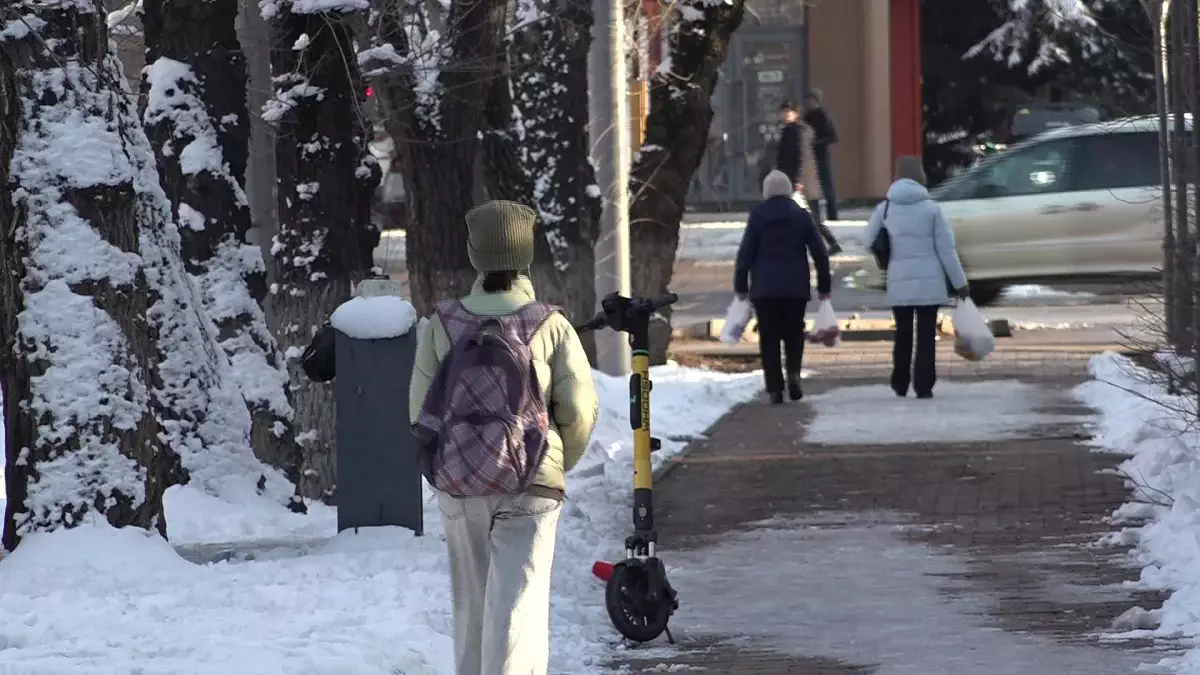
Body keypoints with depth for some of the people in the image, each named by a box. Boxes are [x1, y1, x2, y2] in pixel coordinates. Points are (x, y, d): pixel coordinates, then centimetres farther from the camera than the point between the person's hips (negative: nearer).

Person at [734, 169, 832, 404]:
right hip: (796, 287, 1)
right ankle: (794, 372, -11)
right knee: (794, 333, 13)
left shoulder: (758, 216, -1)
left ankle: (774, 388, -3)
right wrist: (824, 286, 11)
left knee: (769, 338, 3)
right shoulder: (801, 216, 3)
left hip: (764, 288, -1)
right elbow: (819, 253, 4)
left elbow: (745, 253, -2)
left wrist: (741, 285, 4)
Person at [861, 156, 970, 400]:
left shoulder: (885, 208, 0)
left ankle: (900, 384, 20)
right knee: (926, 334, 2)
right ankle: (923, 386, -4)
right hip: (929, 281, -2)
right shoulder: (931, 208, -5)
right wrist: (960, 283, 3)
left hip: (898, 282, 2)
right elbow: (946, 249, -3)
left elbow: (869, 243, 2)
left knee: (903, 333, 15)